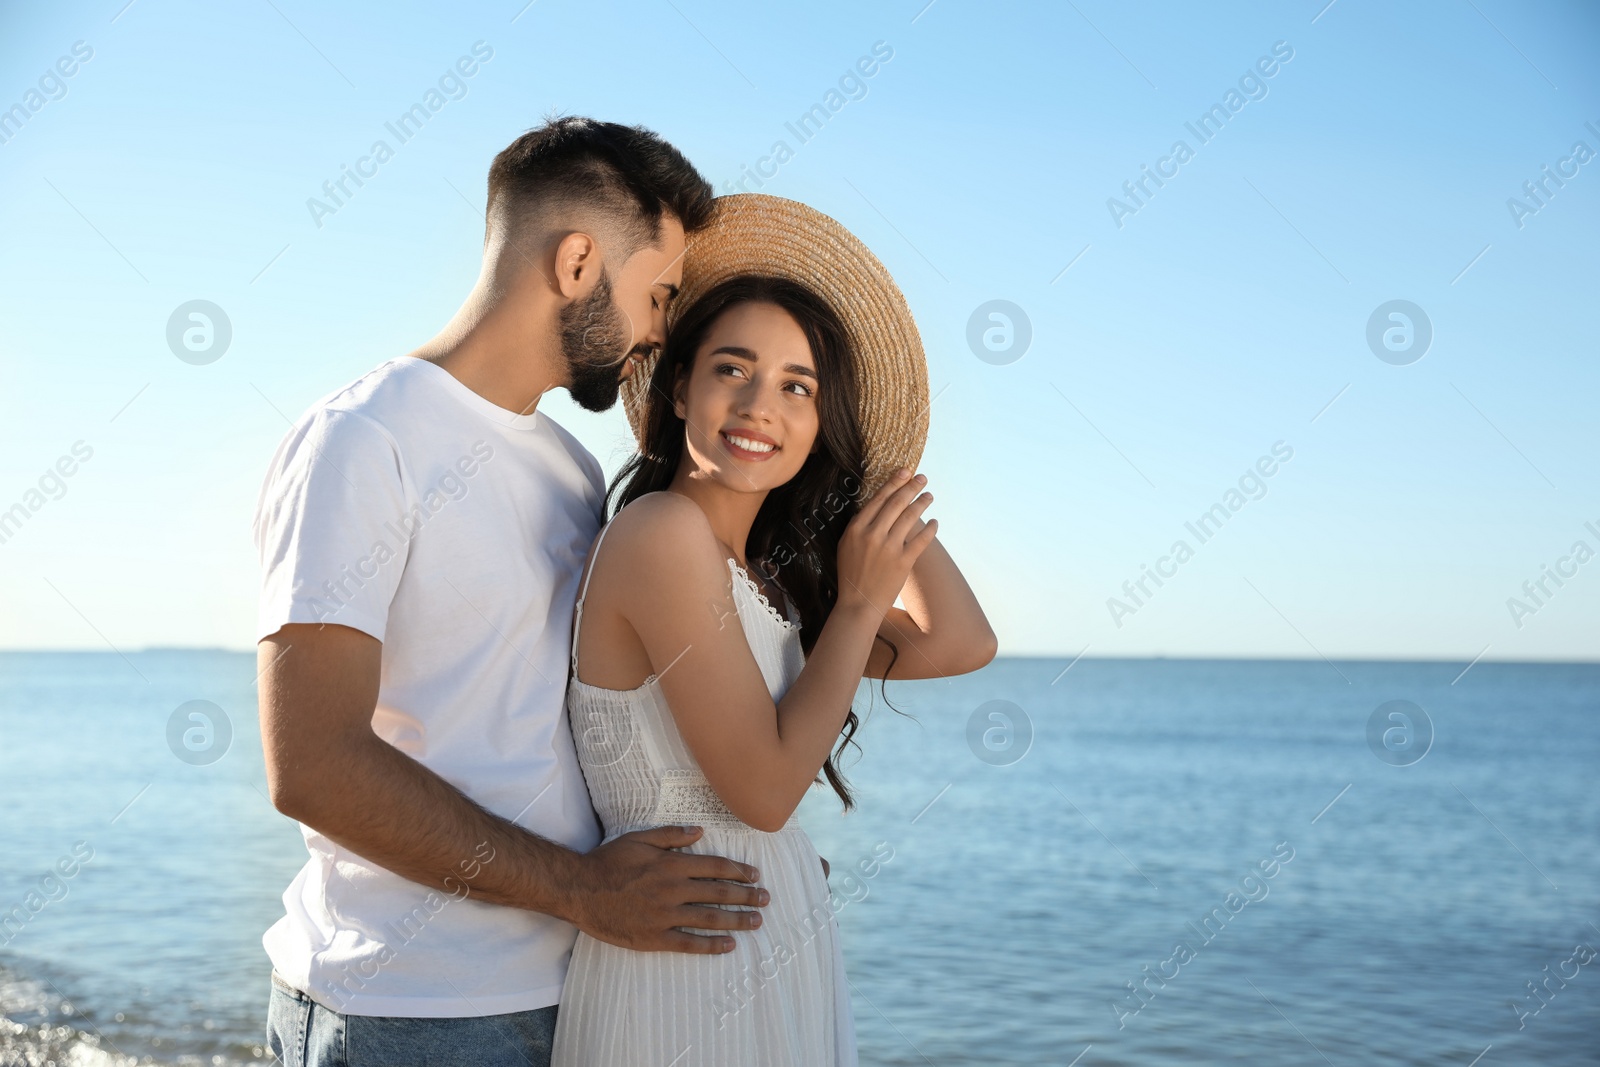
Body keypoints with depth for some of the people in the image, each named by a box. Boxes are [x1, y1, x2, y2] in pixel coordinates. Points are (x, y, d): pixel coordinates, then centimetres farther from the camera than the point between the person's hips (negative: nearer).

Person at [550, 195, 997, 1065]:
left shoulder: (760, 575, 9)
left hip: (777, 955, 9)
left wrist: (876, 478, 6)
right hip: (688, 982, -9)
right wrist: (861, 603, -12)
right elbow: (764, 788, -18)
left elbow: (959, 646, 6)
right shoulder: (664, 530, -17)